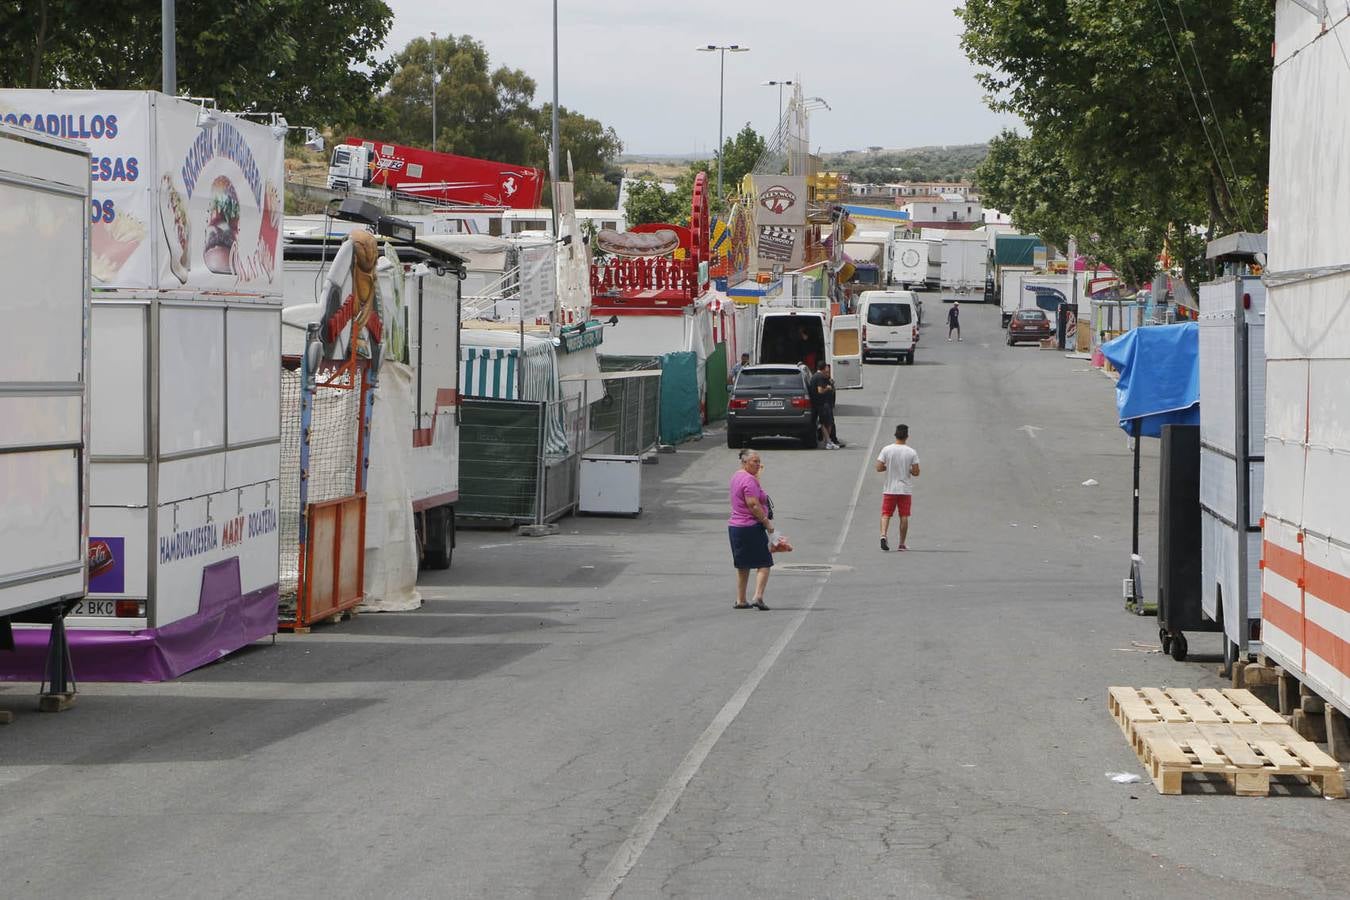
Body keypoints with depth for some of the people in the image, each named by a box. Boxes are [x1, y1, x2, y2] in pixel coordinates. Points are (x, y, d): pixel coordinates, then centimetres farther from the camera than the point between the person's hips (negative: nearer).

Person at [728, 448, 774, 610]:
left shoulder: (737, 476, 14)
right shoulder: (749, 480, -16)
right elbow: (753, 505, -22)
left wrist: (758, 473, 24)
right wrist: (767, 522, -14)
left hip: (734, 527, 10)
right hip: (751, 527, -10)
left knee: (743, 566, 15)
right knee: (764, 564, -5)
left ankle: (740, 601, 18)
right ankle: (758, 597, -16)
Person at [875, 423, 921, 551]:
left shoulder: (886, 450, -6)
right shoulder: (912, 452, -7)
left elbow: (879, 468, -8)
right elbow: (916, 472, -8)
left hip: (889, 489, 0)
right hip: (906, 489, 0)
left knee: (886, 514, 5)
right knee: (904, 517, 8)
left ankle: (883, 534, -19)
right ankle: (901, 544, 12)